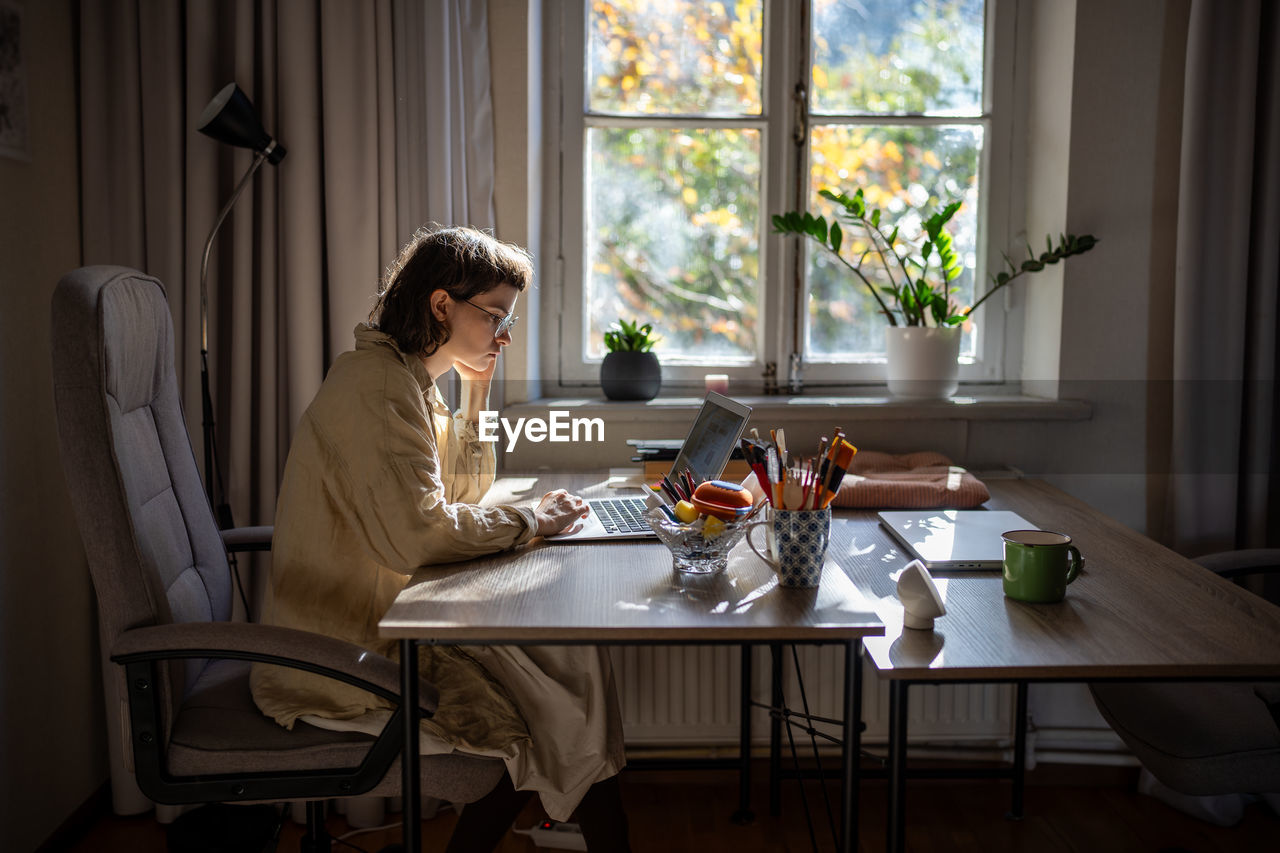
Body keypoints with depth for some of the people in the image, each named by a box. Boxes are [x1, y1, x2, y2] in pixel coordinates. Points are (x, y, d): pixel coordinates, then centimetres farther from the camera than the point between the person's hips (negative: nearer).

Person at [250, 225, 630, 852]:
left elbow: (463, 491, 19)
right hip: (345, 657, -9)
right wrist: (531, 521, -17)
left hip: (384, 621, 9)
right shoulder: (376, 385, -21)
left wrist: (476, 394, 7)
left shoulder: (409, 378, 10)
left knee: (571, 653, 1)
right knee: (562, 708, -8)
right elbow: (418, 533, -30)